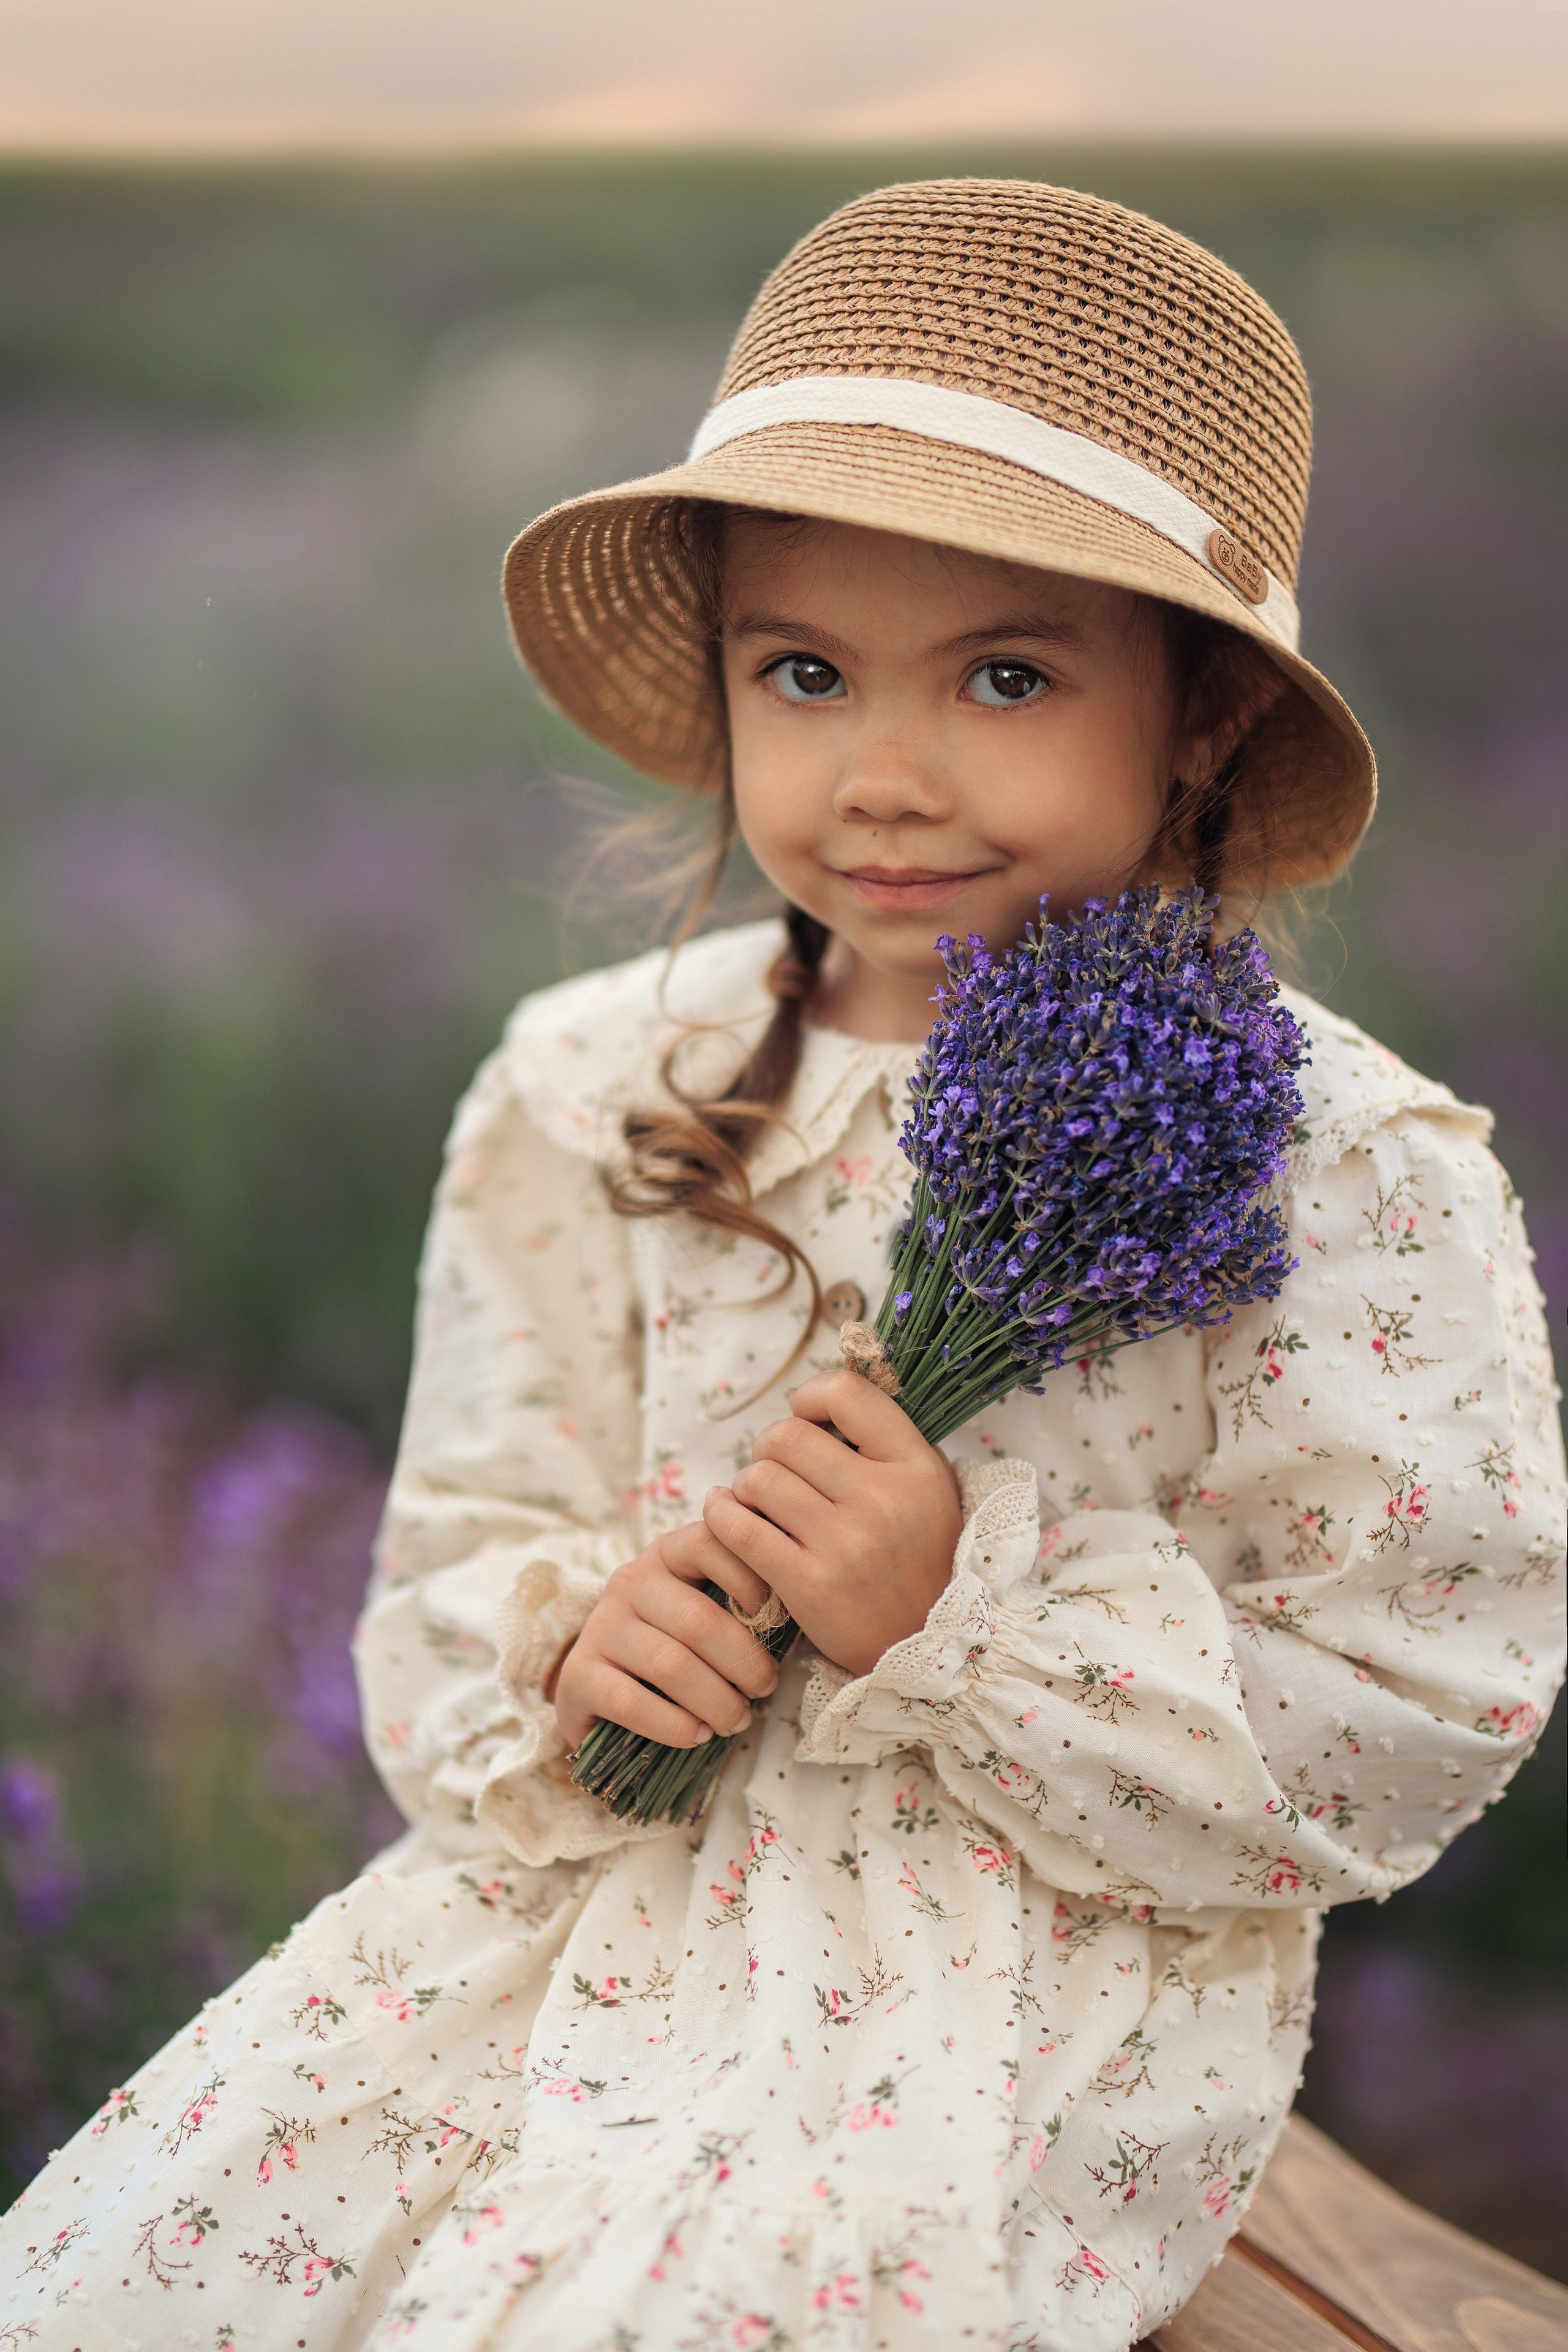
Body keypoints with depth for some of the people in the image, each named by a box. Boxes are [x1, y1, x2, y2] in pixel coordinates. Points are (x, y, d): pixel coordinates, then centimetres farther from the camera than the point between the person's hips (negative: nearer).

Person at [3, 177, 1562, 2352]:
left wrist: (960, 1610, -22)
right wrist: (565, 1641, -15)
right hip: (599, 1892, 5)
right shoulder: (600, 1093, 2)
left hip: (1035, 1982, -4)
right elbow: (464, 1544, 9)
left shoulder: (1343, 1170, -11)